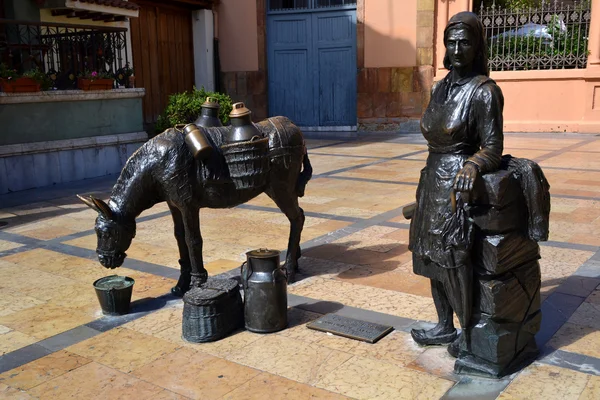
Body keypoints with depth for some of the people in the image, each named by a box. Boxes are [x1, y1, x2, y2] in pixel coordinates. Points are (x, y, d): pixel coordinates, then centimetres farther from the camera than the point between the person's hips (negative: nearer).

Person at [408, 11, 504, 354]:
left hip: (457, 184, -8)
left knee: (454, 259, -2)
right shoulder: (440, 87, 9)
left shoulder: (484, 91, -13)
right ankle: (445, 328, 31)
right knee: (431, 256, 15)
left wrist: (472, 166, -36)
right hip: (432, 181, 8)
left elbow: (493, 148, -14)